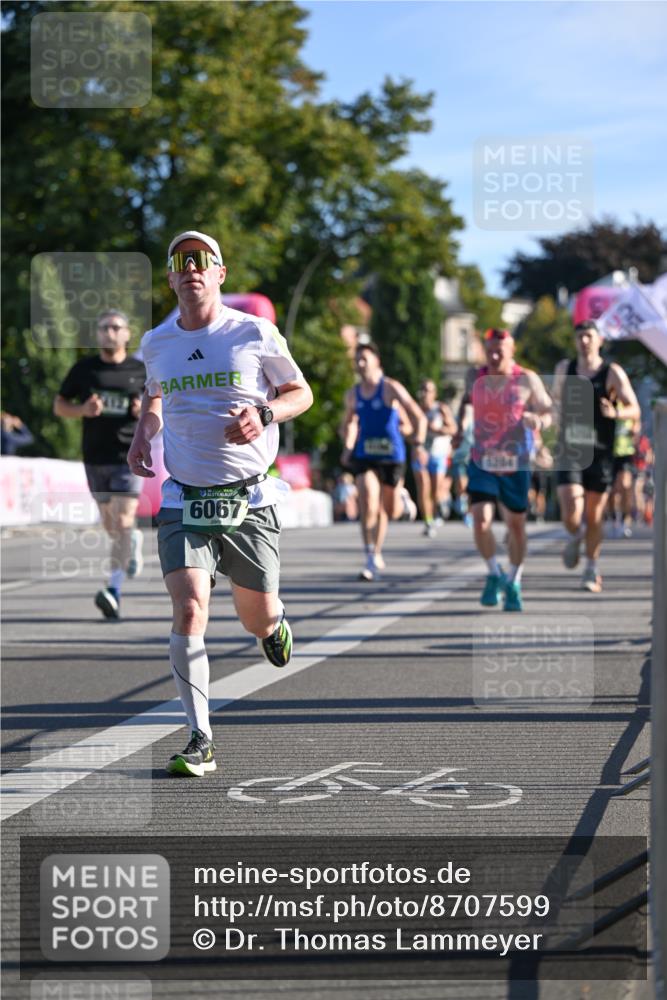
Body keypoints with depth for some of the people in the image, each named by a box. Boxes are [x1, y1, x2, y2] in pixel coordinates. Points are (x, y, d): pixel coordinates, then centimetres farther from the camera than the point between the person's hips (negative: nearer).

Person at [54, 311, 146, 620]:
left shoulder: (141, 371, 3)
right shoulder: (84, 369, 5)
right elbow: (59, 406, 9)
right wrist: (82, 410, -11)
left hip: (129, 455, -3)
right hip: (95, 457, 3)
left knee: (122, 520, -14)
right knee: (110, 524, 13)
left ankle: (114, 590, -17)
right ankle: (133, 541, 47)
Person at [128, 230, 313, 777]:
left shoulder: (255, 333, -4)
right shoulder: (156, 343, 6)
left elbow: (301, 392, 6)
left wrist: (264, 413, -14)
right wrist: (143, 434, 7)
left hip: (249, 499, -1)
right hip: (183, 501, 1)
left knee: (257, 617, 7)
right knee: (189, 610, -17)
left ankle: (274, 623, 48)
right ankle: (201, 741, -12)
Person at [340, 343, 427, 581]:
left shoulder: (391, 388, -5)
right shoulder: (353, 395, 8)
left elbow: (418, 416, -6)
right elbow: (348, 423, 26)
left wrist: (418, 445, -18)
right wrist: (347, 448, 11)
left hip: (391, 456, -2)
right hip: (364, 456, 2)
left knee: (391, 511, 6)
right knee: (368, 503, -18)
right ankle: (372, 560, -16)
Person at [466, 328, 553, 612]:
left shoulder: (527, 379, -5)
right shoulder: (477, 379, 4)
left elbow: (547, 412, -6)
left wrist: (538, 420, -28)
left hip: (516, 464, -1)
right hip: (482, 462, 2)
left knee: (516, 524, 7)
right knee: (481, 520, -15)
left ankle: (513, 585, 25)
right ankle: (494, 575, 8)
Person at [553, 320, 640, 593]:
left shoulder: (612, 373, -4)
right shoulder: (564, 368, 5)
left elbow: (635, 410, -8)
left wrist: (616, 412, -29)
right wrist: (560, 428, 10)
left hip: (600, 455, -1)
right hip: (570, 452, 1)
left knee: (594, 516, 6)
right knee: (571, 516, -13)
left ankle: (592, 570, 26)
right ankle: (575, 537, 23)